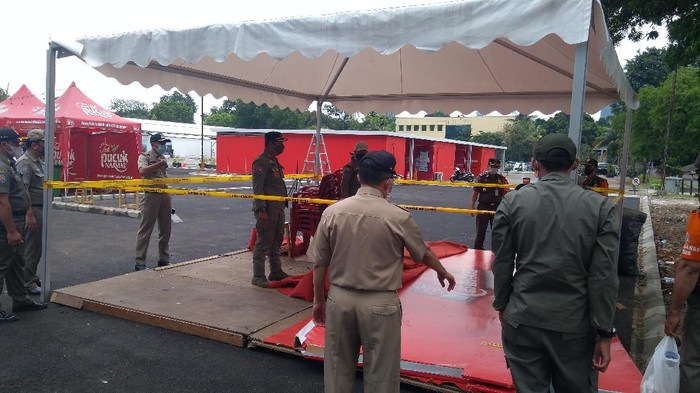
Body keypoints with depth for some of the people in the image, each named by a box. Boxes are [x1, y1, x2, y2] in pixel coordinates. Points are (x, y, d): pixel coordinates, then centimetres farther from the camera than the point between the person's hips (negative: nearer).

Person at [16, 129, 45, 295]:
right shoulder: (24, 162, -16)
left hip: (40, 208, 10)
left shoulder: (39, 161, 14)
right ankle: (28, 283, 8)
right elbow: (23, 190, -22)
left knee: (37, 246, 18)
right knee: (31, 247, -2)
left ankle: (32, 277, 31)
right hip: (32, 209, -10)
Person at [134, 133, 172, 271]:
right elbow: (142, 172, -26)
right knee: (145, 229, -3)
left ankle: (164, 259, 21)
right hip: (151, 195, -7)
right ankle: (140, 262, 2)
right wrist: (160, 164, -25)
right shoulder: (144, 156, -6)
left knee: (165, 229, 11)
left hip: (165, 195, 7)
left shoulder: (163, 158, 16)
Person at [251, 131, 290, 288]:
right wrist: (261, 210, -24)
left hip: (278, 208, 10)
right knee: (263, 242, -4)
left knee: (277, 241, 17)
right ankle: (258, 276, 5)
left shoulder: (274, 161, 17)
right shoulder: (261, 161, -13)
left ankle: (276, 272, 30)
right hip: (267, 210, -10)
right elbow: (257, 188, -19)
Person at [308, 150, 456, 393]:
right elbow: (424, 254, 6)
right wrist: (443, 273, 26)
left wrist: (318, 300, 15)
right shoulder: (398, 217, -11)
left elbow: (319, 263, 1)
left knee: (338, 372, 18)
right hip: (380, 305, -2)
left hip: (339, 300, 3)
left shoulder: (332, 212, -6)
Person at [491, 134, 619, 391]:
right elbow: (604, 276, -7)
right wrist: (604, 333, -1)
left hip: (523, 321, 1)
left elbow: (502, 263, 0)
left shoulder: (512, 202, -5)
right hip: (575, 325, 0)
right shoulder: (601, 207, -6)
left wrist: (501, 305, 14)